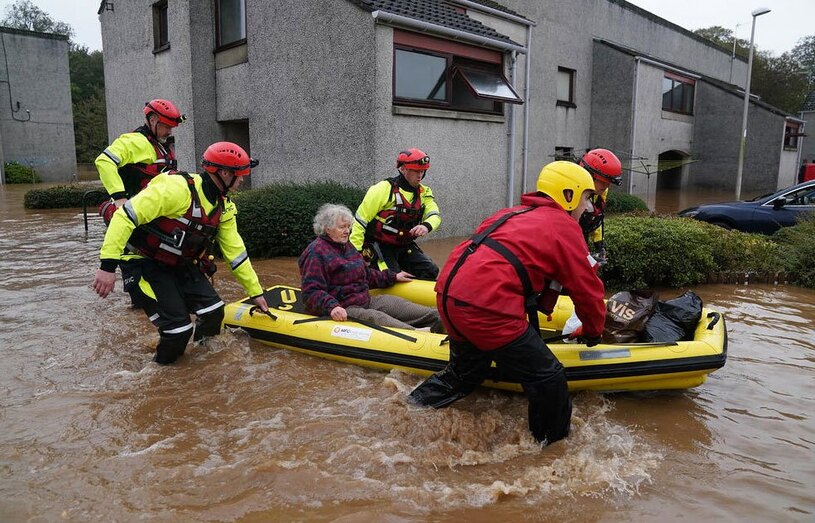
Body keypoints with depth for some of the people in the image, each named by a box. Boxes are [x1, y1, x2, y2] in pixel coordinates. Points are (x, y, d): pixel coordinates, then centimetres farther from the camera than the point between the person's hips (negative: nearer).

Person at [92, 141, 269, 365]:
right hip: (146, 263, -7)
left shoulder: (223, 207, 0)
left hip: (181, 266, 7)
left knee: (214, 312, -4)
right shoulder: (178, 188, -27)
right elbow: (126, 216, -29)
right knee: (178, 329, -13)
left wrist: (256, 292, 9)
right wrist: (108, 264, -33)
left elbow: (235, 251, 7)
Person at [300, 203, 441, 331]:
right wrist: (331, 307, -35)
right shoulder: (316, 252, -11)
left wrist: (393, 277, 28)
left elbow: (367, 274, 31)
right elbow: (312, 292, -18)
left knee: (398, 303, -6)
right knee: (376, 317, -31)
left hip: (366, 301, 9)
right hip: (343, 310, -9)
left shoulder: (346, 246, 19)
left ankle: (438, 318, -16)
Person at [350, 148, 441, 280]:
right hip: (380, 247, -6)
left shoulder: (424, 192, 5)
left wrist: (426, 226, -32)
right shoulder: (384, 189, -14)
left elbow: (435, 215, -5)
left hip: (405, 247, 6)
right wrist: (355, 251, -16)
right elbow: (361, 218, -13)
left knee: (431, 272, -5)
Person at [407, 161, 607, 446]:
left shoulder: (512, 214, 27)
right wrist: (592, 332, 27)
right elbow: (588, 289, 9)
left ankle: (410, 406, 40)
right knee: (548, 379, 5)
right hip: (488, 311, -9)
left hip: (449, 297, 9)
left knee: (465, 370, 30)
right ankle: (552, 443, 21)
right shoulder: (564, 228, 4)